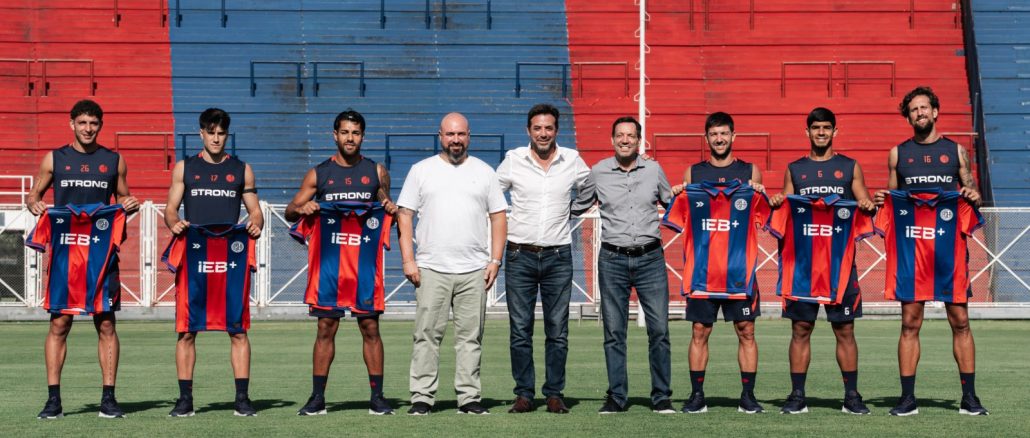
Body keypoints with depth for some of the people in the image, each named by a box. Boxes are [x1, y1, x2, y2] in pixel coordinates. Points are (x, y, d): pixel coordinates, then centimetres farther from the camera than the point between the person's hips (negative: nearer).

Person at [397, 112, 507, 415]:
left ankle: (469, 397, 8)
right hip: (431, 269, -1)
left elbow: (499, 217, 11)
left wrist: (495, 260, 2)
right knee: (427, 334, -3)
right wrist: (408, 260, -4)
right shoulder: (421, 171, 8)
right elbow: (404, 215, 5)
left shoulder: (484, 172, 12)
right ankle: (422, 397, 1)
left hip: (474, 270, 1)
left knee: (471, 336, 3)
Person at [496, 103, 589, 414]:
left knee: (558, 332, 2)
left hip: (558, 257, 0)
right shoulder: (513, 160, 1)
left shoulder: (572, 160, 4)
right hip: (520, 256, 0)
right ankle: (524, 394, 8)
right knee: (520, 331, 1)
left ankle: (554, 394, 9)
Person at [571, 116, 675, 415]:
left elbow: (670, 204, 23)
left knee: (659, 330, -3)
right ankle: (616, 397, 10)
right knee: (614, 332, 3)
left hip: (650, 258, 0)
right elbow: (577, 208, 18)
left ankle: (661, 396, 6)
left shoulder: (654, 170, 7)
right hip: (613, 259, 0)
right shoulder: (598, 172, 5)